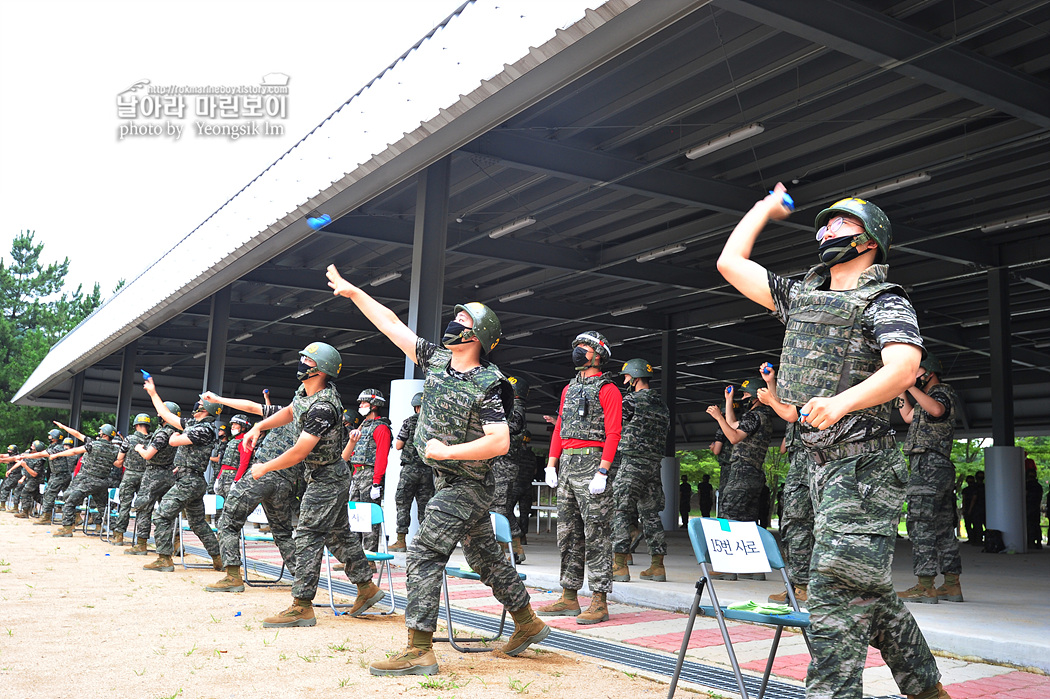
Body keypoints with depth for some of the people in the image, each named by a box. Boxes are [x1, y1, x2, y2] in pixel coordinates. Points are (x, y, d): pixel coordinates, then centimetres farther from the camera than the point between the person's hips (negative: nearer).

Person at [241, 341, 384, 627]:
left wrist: (264, 468, -15)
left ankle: (301, 606, -3)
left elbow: (299, 453, -28)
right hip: (332, 476, 10)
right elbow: (290, 412, 23)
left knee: (308, 537, -8)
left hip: (326, 480, -10)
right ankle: (367, 587, 26)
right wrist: (259, 426, 9)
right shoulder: (305, 391, 1)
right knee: (338, 534, 17)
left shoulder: (323, 407, -29)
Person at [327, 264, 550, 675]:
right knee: (484, 554, 16)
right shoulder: (436, 359, 2)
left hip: (468, 485, -8)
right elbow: (392, 324, 7)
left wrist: (446, 451, -22)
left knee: (423, 554, -12)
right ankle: (528, 624, 31)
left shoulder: (488, 385, -19)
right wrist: (352, 291, 8)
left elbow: (500, 442, -25)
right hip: (447, 481, 8)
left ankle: (419, 650, -8)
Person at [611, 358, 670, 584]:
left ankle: (619, 566, -7)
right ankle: (657, 566, 11)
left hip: (632, 463, -8)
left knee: (620, 511, -4)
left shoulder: (632, 400, -8)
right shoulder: (662, 404, 15)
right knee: (651, 514, 11)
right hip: (654, 464, 8)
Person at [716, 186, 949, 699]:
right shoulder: (801, 296, 17)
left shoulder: (885, 302, -5)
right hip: (823, 467, 8)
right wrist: (766, 207, 26)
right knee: (869, 593, 16)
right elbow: (730, 262, 19)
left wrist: (841, 403, -39)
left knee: (835, 593, -12)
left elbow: (904, 368, -23)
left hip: (864, 469, -8)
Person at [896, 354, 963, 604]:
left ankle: (925, 586, -13)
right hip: (942, 471, 10)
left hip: (929, 466, -10)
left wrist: (912, 386, -27)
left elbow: (937, 410, -30)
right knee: (942, 527, 10)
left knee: (921, 525, -12)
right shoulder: (929, 396, 23)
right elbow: (909, 417, 36)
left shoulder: (942, 392, -6)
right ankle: (952, 586, 13)